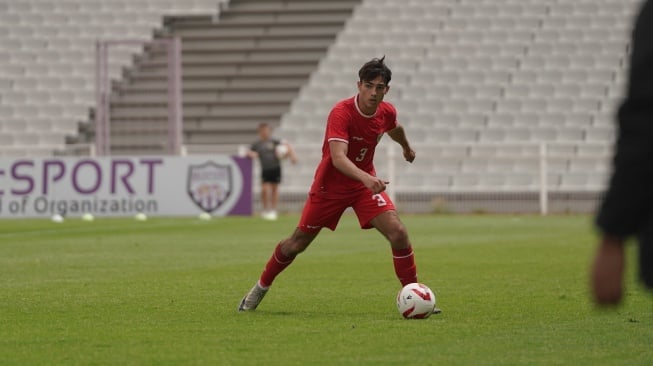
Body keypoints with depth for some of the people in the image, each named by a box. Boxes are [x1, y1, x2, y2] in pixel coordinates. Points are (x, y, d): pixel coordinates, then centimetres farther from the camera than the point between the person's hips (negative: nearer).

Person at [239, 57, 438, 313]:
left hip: (366, 182, 4)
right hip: (330, 186, -4)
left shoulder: (387, 112, -9)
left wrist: (406, 147, 39)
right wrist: (366, 177, -57)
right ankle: (261, 287, 33)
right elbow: (338, 157, -41)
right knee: (297, 243, 8)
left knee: (398, 233, -17)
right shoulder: (342, 113, -28)